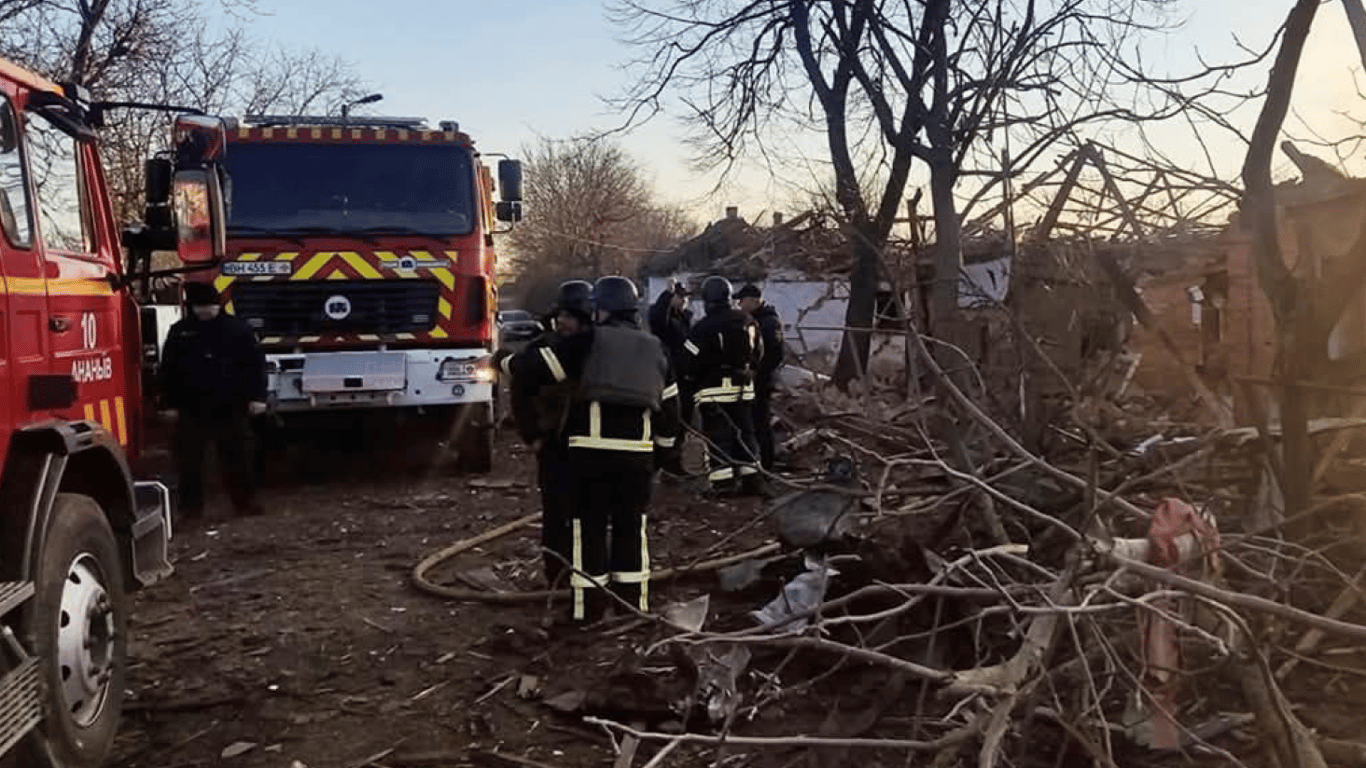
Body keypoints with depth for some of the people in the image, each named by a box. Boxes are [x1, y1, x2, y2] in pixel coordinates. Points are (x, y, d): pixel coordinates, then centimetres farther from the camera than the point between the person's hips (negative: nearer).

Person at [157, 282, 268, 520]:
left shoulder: (238, 329, 1)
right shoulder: (179, 331, 5)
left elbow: (256, 363, 1)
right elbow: (168, 370, 7)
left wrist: (257, 396, -5)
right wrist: (171, 403, 3)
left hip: (231, 407, -1)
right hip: (192, 409, 1)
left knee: (239, 457, 7)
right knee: (189, 460, 4)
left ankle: (245, 500, 19)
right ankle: (191, 505, 14)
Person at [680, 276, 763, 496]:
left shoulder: (704, 327, -14)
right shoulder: (747, 322, 5)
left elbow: (690, 361, -12)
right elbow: (757, 353, 15)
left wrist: (692, 382, 6)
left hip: (714, 389, -6)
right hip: (743, 388, 6)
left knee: (717, 436, -1)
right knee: (743, 432, 14)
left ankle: (723, 484, -3)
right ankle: (750, 479, 17)